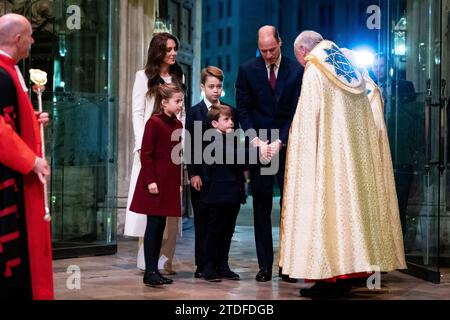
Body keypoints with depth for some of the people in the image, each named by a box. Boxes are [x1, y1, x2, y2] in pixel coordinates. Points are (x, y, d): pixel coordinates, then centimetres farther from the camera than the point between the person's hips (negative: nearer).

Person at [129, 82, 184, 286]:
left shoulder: (178, 125, 12)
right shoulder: (154, 122, -10)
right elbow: (146, 153, -13)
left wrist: (179, 182, 15)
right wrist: (150, 180, -17)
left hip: (170, 183, 7)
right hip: (155, 182, -7)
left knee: (161, 225, 9)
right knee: (153, 225, -5)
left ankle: (154, 269, 15)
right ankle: (149, 272, -1)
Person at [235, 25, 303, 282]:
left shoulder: (296, 70, -2)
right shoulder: (248, 71, 3)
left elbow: (297, 111, -3)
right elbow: (243, 109, 3)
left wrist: (280, 141, -12)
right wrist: (256, 139, -10)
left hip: (287, 144, -1)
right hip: (259, 145, 1)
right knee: (261, 207, 3)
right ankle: (265, 265, 7)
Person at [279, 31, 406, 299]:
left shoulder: (314, 72, -6)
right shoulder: (351, 71, 15)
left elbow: (308, 118, -12)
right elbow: (368, 119, 13)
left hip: (327, 153, -7)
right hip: (357, 155, 8)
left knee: (325, 206, -4)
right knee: (350, 202, 9)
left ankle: (330, 278, -5)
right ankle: (346, 277, 12)